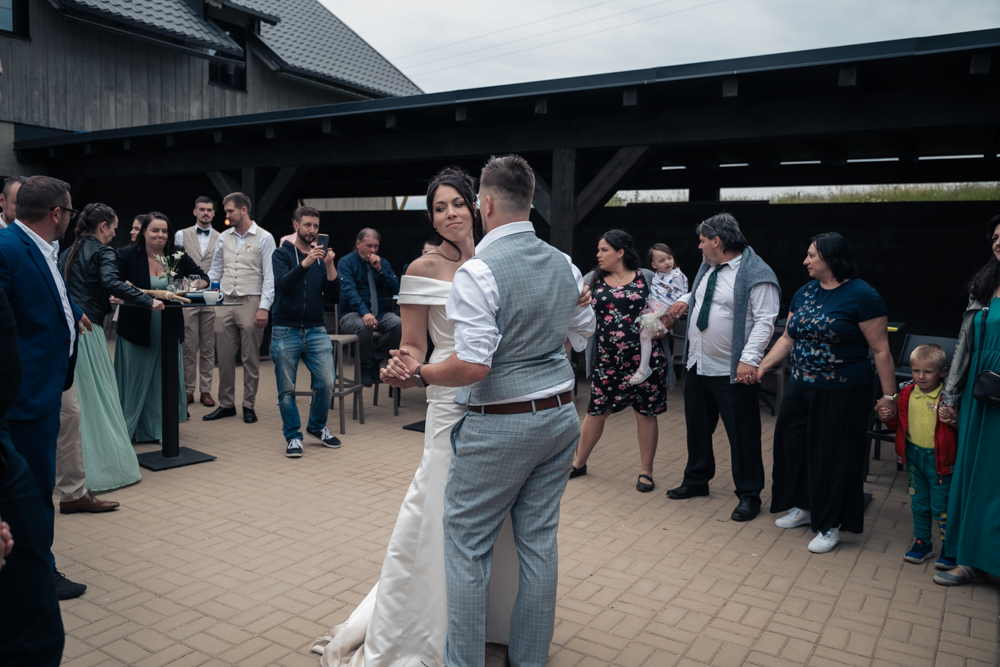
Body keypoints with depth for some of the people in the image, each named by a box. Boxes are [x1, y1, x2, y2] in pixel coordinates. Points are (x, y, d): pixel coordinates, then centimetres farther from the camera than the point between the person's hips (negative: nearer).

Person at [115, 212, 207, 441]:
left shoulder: (178, 257, 5)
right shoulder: (127, 256, -3)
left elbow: (202, 278, 7)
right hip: (136, 330, -3)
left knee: (164, 380, 10)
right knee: (134, 379, 5)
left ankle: (159, 428, 22)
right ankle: (125, 429, 19)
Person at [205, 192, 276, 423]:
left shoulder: (264, 238, -3)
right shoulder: (224, 238, 12)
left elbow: (269, 276, -7)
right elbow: (215, 271, 17)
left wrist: (264, 307, -15)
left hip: (251, 303, -5)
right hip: (225, 303, 5)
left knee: (250, 359, 3)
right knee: (224, 358, 8)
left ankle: (249, 406, 14)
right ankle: (226, 404, 19)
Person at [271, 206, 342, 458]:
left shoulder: (321, 255, 13)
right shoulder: (282, 254, 3)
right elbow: (282, 284, -15)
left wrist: (329, 264, -13)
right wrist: (306, 263, -27)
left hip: (315, 329, 3)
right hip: (286, 330, -2)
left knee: (326, 382, -4)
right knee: (287, 388, 1)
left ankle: (317, 426, 19)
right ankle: (293, 436, 16)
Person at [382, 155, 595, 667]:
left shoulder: (478, 271, -18)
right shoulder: (564, 265, 4)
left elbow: (472, 366, -23)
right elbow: (582, 334, 17)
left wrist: (419, 373, -8)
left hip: (499, 427, -7)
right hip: (559, 416, 7)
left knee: (467, 545, 8)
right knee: (539, 540, 16)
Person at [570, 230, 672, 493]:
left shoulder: (647, 278, 2)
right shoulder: (592, 280, 7)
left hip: (646, 358, -1)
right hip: (608, 360, 2)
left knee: (645, 412, 6)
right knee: (596, 410, 9)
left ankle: (645, 471, 21)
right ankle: (579, 463, 29)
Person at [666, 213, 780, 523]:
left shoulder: (756, 274, -15)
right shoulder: (707, 267, 12)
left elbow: (764, 321, -20)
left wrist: (749, 359, -28)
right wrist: (685, 300, 11)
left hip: (732, 371, -8)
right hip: (697, 365, 8)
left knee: (742, 434, 1)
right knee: (698, 427, 19)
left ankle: (749, 495, 15)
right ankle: (696, 480, 36)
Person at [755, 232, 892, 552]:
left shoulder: (861, 295, -13)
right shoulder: (804, 293, 7)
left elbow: (881, 350, -13)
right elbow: (788, 338, 10)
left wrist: (889, 396, -13)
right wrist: (762, 366, 0)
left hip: (842, 392, -7)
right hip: (801, 387, 7)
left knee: (833, 456, 3)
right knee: (793, 445, 15)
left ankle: (830, 526, 19)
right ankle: (803, 506, 36)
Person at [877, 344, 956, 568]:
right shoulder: (906, 394, 0)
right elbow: (899, 423, 12)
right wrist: (888, 417, -7)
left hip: (939, 459, -5)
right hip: (913, 455, 5)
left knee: (941, 507, 2)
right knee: (918, 504, 17)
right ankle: (922, 543, 31)